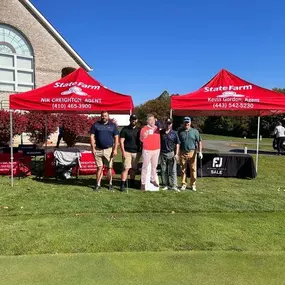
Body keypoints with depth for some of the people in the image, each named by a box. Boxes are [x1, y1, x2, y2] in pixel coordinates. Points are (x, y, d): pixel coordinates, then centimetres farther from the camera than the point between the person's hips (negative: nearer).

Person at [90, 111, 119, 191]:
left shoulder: (113, 125, 6)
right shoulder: (96, 125, 6)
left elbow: (116, 138, 4)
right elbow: (92, 137, 5)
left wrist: (115, 149, -4)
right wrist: (93, 148, -4)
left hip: (109, 149, 0)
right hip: (98, 149, 1)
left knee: (109, 167, 4)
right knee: (99, 168, 3)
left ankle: (110, 184, 17)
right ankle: (98, 184, 10)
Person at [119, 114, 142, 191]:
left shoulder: (139, 130, 12)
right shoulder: (125, 129, 3)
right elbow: (121, 141, -1)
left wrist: (141, 151, 8)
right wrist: (123, 151, -9)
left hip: (136, 152, 3)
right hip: (127, 152, -3)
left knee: (134, 169, 9)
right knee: (126, 168, -10)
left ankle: (132, 183, 22)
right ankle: (122, 185, -8)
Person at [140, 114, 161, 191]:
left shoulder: (157, 128, 8)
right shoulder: (144, 128, -5)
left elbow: (160, 137, 19)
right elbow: (141, 139, -10)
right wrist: (144, 136, -31)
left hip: (156, 150, 5)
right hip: (147, 150, -5)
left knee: (154, 166, 13)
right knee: (145, 167, 0)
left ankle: (153, 179, 28)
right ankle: (143, 183, 4)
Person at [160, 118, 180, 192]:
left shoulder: (174, 133, 3)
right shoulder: (161, 132, 6)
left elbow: (177, 144, 2)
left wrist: (176, 154, -4)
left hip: (171, 153, -2)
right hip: (163, 153, 2)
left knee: (173, 170, -2)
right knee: (164, 170, 6)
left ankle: (174, 186, 3)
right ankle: (165, 185, 16)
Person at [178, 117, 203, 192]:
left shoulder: (195, 131, 5)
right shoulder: (180, 132, 7)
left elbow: (199, 142, 4)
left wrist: (200, 152, -5)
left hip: (192, 152, -1)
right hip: (183, 153, 1)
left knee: (193, 169, 1)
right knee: (183, 169, 6)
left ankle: (193, 185, 12)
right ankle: (184, 184, 17)